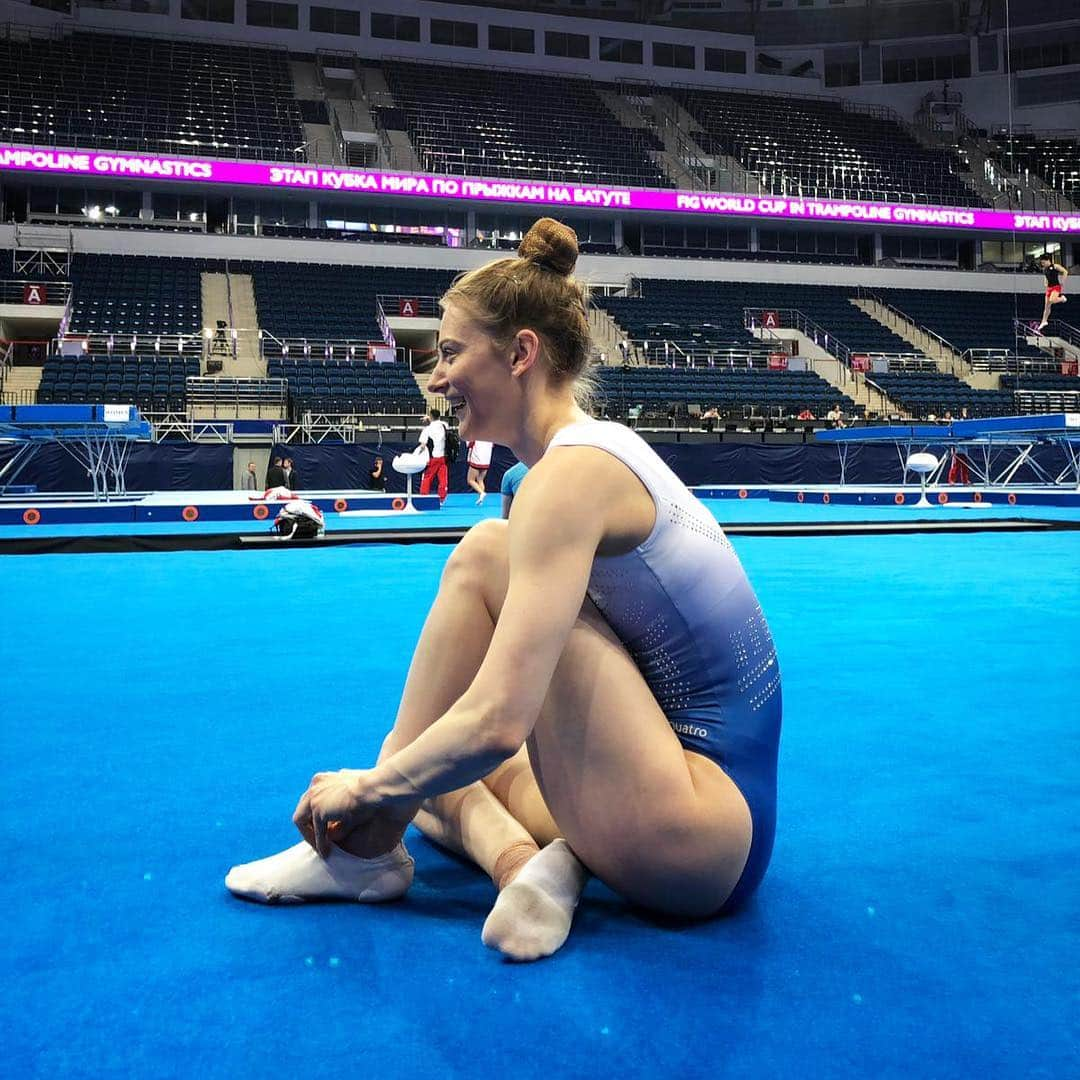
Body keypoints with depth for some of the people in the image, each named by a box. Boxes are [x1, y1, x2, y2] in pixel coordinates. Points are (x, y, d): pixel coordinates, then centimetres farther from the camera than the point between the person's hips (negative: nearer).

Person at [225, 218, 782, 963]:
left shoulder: (571, 472, -18)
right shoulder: (599, 447, 12)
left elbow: (497, 723, -26)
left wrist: (368, 790, -9)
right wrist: (399, 781, 18)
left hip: (696, 842, -10)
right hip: (717, 797, 10)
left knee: (484, 558, -14)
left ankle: (366, 848, -7)